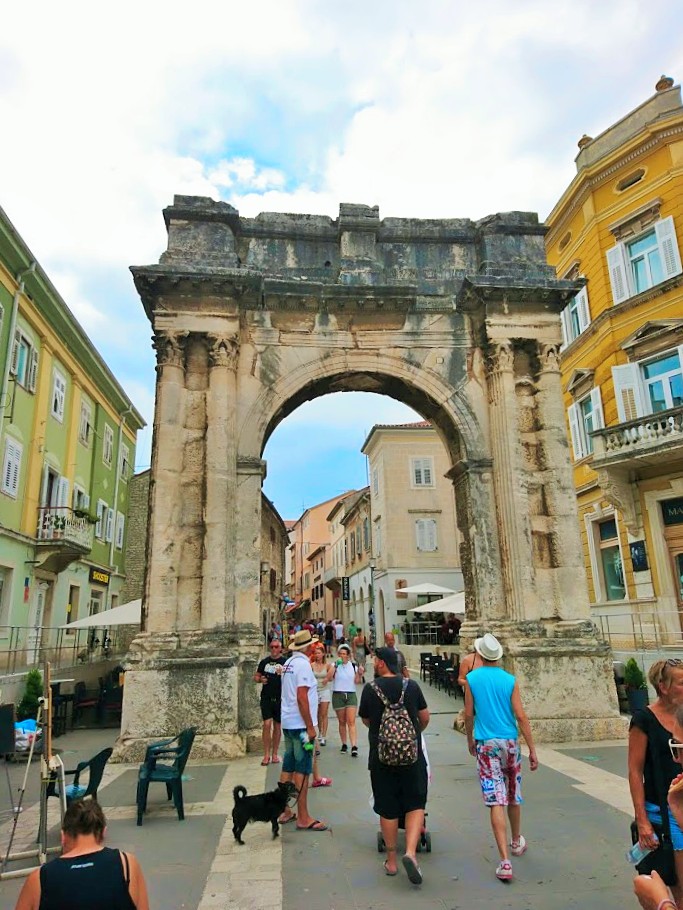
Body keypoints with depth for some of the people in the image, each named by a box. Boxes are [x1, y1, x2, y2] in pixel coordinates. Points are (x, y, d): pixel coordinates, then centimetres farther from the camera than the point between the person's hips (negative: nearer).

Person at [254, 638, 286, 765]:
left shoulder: (285, 662, -2)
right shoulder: (264, 661, 7)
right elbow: (256, 676, 15)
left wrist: (283, 674, -24)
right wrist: (260, 679, -7)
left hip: (280, 698, -1)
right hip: (266, 698, 1)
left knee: (277, 726, 9)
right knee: (267, 724, -7)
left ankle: (274, 754, 21)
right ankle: (266, 754, 4)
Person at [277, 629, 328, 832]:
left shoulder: (288, 663, 11)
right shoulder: (303, 664, -17)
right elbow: (302, 697, -22)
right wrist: (310, 727, -18)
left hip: (288, 722, 9)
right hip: (300, 724, -9)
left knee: (288, 767, 15)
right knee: (302, 770, -2)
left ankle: (284, 811, 25)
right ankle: (303, 818, 5)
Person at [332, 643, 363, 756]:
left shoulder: (354, 666, 5)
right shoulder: (335, 665, -1)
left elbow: (357, 681, 4)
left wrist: (360, 674, -13)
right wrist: (335, 667, -25)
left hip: (351, 695, 0)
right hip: (338, 695, 0)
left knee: (351, 722, -8)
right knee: (342, 722, 8)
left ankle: (354, 747, -11)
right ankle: (344, 744, 21)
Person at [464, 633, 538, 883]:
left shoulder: (472, 678, -5)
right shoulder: (510, 680, -5)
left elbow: (469, 714, 0)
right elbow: (521, 717, -7)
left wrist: (469, 740, 16)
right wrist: (532, 750, -2)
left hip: (485, 744, -2)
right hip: (509, 742, 2)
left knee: (496, 801, -2)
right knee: (514, 796, 21)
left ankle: (505, 861, -7)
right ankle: (517, 842, 42)